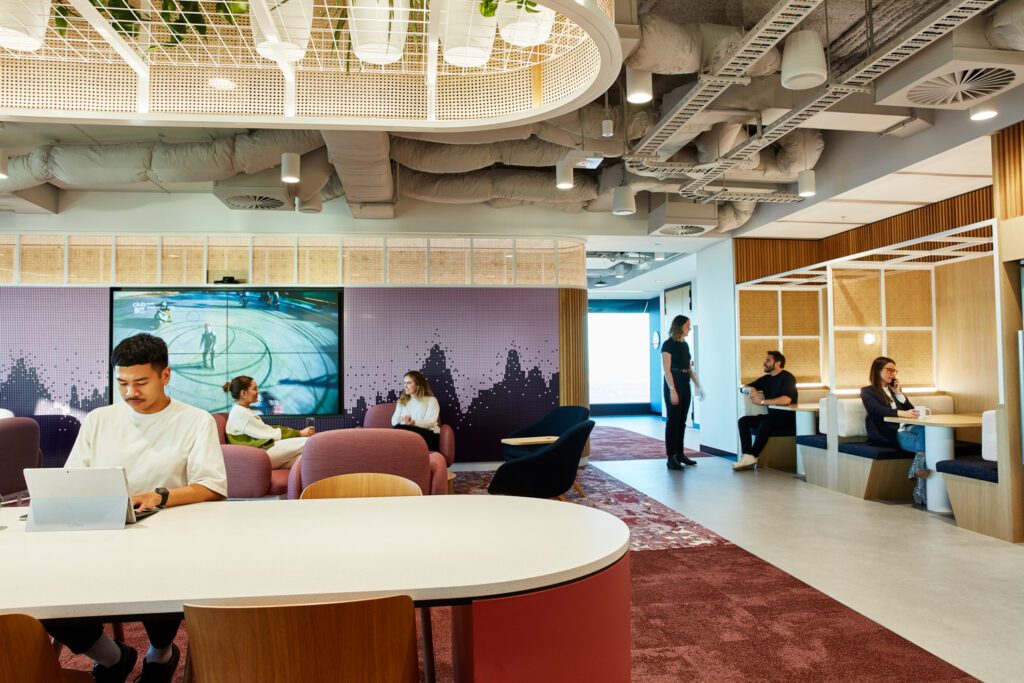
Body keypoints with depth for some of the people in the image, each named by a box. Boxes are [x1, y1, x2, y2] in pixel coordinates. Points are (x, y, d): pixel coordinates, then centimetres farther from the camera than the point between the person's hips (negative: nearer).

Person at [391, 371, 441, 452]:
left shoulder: (431, 400, 9)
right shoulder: (402, 402, 25)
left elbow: (431, 422, -6)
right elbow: (394, 421, 10)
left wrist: (414, 422, -23)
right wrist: (402, 421, -14)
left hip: (428, 435, -4)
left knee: (399, 429, -33)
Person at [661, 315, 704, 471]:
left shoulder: (685, 345, 13)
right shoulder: (668, 344, -10)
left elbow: (690, 368, 17)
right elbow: (667, 370, -15)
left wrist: (698, 385, 13)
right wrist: (672, 390, -21)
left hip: (685, 385, 8)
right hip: (673, 384, -8)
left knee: (682, 421, 11)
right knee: (673, 421, -6)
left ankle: (680, 454, 19)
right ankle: (670, 457, -2)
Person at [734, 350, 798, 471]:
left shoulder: (787, 377, -9)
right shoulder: (767, 378, 14)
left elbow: (786, 400, -27)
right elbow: (742, 388, 18)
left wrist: (762, 401, -23)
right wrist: (750, 389, -7)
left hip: (787, 417, -8)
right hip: (772, 416, 8)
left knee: (765, 425, -34)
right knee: (743, 421, -10)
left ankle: (752, 457, -22)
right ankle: (747, 456, -23)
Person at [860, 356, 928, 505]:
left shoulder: (894, 389, 32)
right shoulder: (867, 391, 11)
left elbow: (911, 411, 22)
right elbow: (878, 410, -11)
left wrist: (898, 393, 13)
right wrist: (901, 413, -30)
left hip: (905, 429, 5)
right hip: (887, 433, -5)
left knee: (925, 430, -34)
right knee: (925, 443, -33)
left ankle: (919, 468, -41)